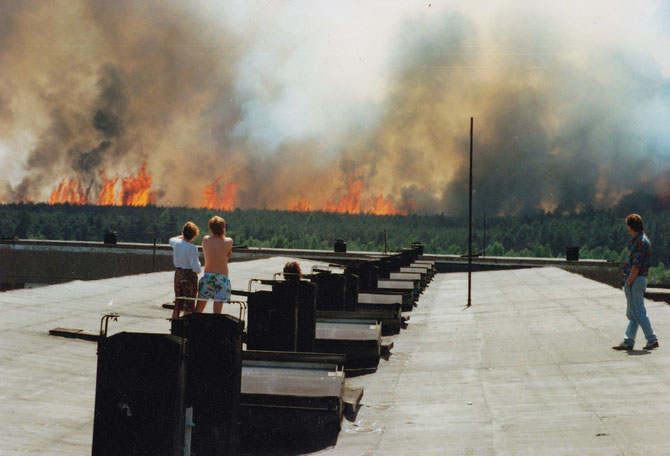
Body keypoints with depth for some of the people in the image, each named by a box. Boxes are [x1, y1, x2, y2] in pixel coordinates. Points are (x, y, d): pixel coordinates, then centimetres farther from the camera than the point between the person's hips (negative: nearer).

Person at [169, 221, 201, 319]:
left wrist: (183, 236, 29)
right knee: (189, 307, 3)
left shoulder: (176, 242, -1)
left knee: (177, 304, 17)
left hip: (178, 274, 6)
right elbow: (196, 268, -22)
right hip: (190, 276, -6)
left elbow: (171, 240, 28)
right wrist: (199, 264, -1)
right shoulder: (192, 248, -19)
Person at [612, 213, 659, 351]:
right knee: (632, 313, 12)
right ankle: (628, 342, 16)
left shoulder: (640, 242, -19)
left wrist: (628, 283, -16)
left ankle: (652, 340, -1)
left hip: (635, 280, -10)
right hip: (637, 279, 10)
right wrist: (628, 282, 16)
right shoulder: (641, 239, 14)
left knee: (638, 312, -5)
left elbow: (636, 266, -22)